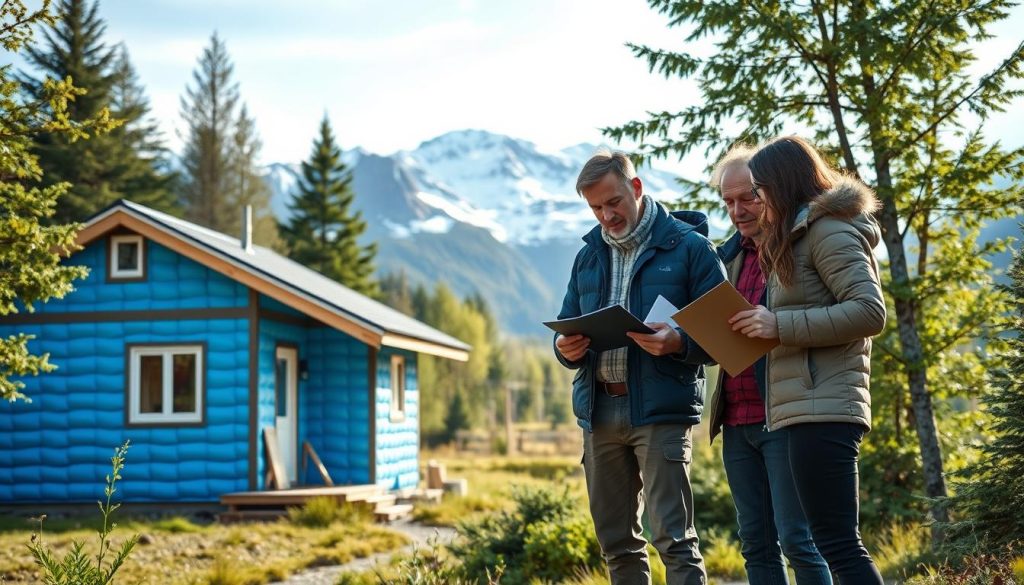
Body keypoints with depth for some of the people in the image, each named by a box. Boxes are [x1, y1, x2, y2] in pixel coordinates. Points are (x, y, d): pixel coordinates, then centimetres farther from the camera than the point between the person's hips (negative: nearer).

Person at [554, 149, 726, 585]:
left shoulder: (689, 246, -1)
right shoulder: (589, 255, 17)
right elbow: (567, 325, 20)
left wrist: (677, 342, -24)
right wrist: (565, 348, -5)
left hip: (660, 408, -6)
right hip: (598, 410, 6)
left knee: (673, 539, -9)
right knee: (616, 542, 10)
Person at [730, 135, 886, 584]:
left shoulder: (828, 228, -6)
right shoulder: (800, 236, 24)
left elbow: (869, 311, -17)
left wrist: (780, 324, -17)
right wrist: (763, 327, 9)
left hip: (822, 410, -11)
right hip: (808, 409, 11)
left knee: (836, 543, -13)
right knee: (836, 542, 10)